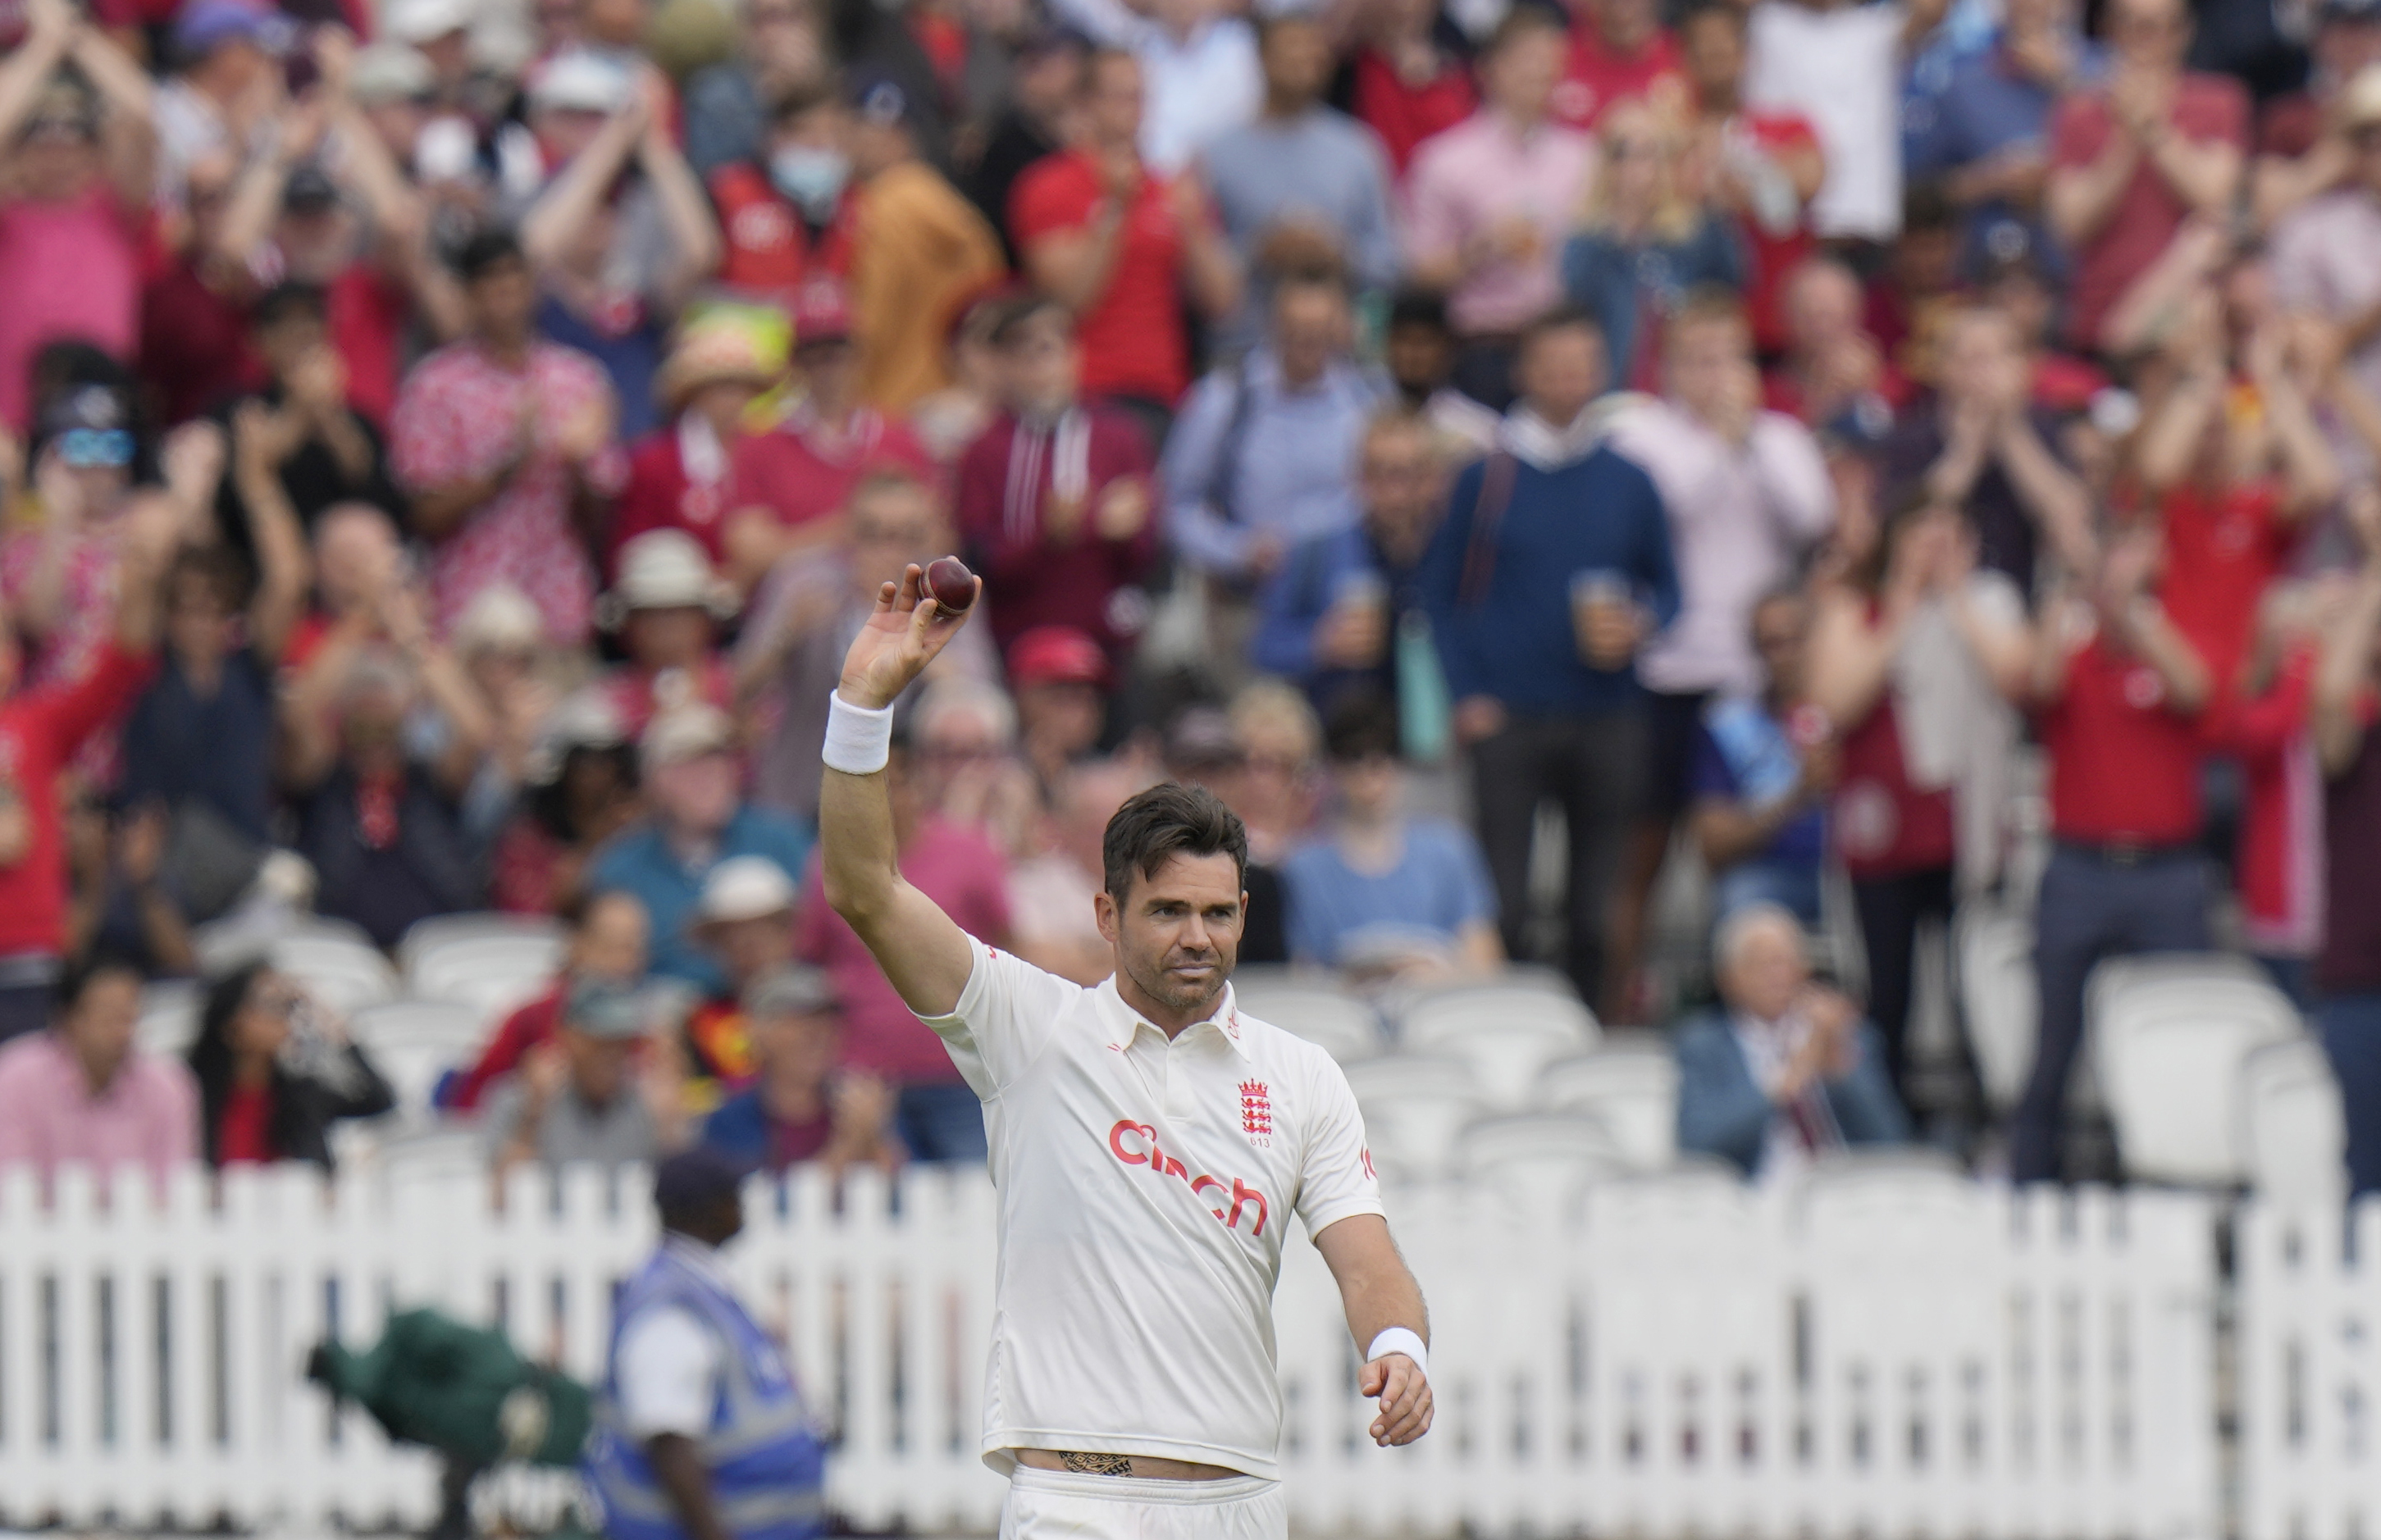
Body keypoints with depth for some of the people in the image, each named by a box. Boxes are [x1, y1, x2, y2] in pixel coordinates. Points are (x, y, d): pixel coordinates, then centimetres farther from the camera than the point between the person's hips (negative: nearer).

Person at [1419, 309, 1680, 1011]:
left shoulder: (1628, 483, 9)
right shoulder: (1487, 479, 3)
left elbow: (1666, 585, 17)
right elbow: (1442, 592, 6)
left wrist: (1638, 625, -6)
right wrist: (1467, 695, -4)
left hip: (1606, 713, 2)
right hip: (1509, 716, -2)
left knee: (1597, 910, 4)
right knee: (1502, 906, -6)